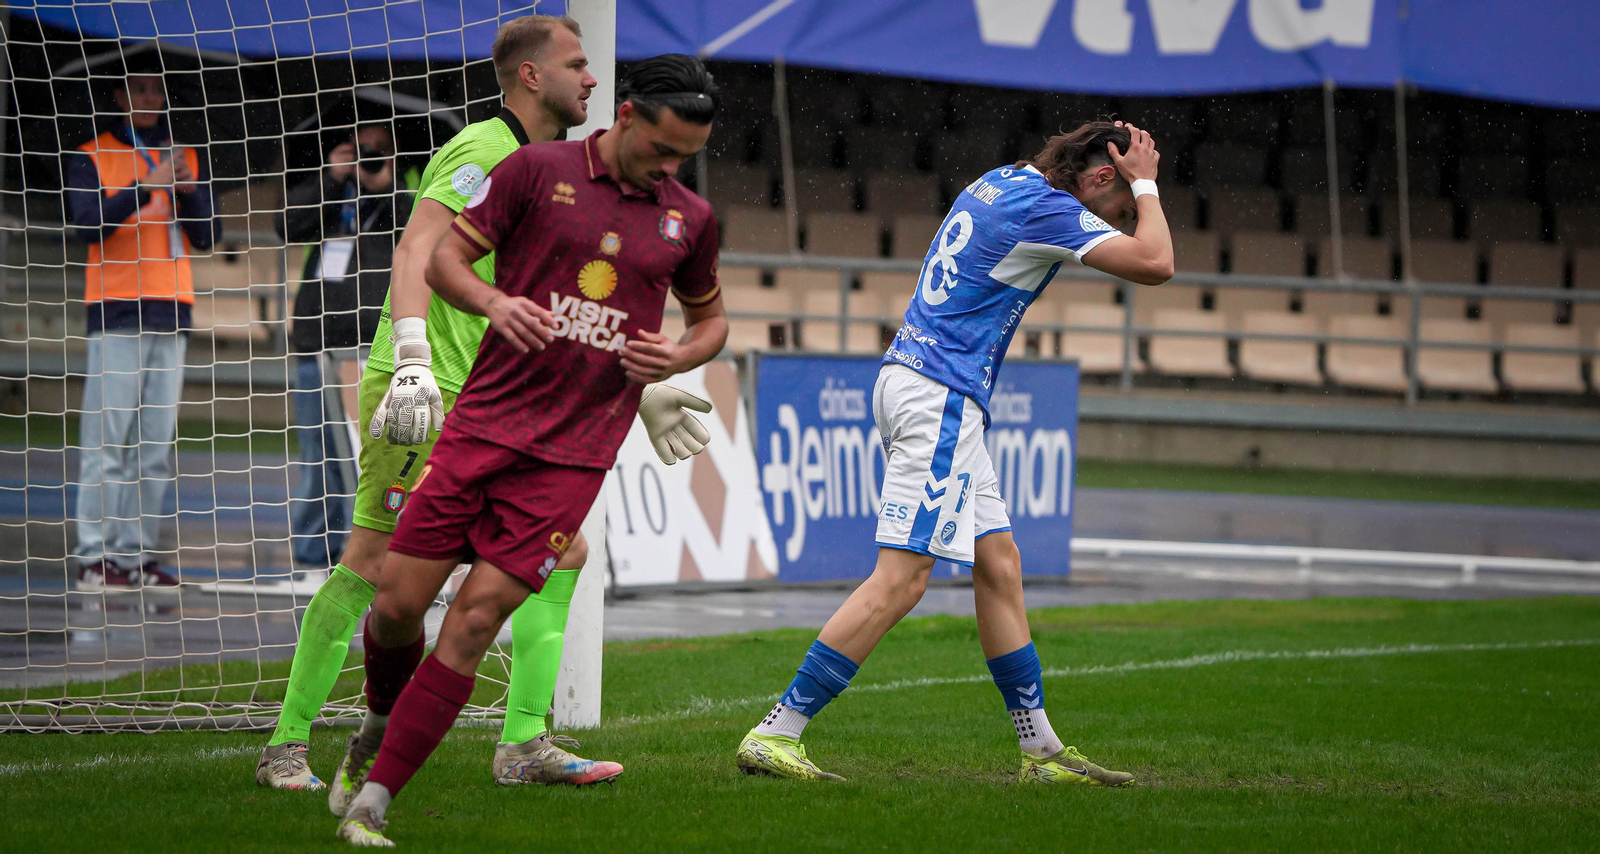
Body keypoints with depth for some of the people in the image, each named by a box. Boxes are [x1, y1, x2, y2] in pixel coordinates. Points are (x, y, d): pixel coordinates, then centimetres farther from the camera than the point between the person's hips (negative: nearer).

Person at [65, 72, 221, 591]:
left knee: (157, 444, 2)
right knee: (107, 436, -10)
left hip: (171, 311, 4)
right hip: (115, 311, -4)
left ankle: (136, 554, 3)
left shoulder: (186, 159, 18)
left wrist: (188, 192, -6)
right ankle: (93, 557, -11)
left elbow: (206, 237, 11)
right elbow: (90, 224, -9)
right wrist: (145, 186, -17)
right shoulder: (91, 157, 6)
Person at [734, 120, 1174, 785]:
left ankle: (1042, 750, 16)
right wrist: (1145, 184, 0)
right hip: (941, 399, -11)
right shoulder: (1049, 207, -12)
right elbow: (1155, 264, -16)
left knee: (999, 562, 12)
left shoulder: (1003, 181, 16)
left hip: (914, 380, 11)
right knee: (901, 579, -13)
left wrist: (1135, 176, 25)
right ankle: (775, 735, -17)